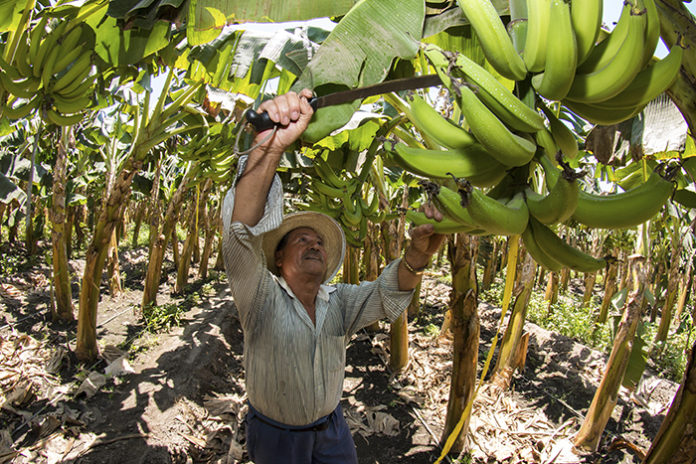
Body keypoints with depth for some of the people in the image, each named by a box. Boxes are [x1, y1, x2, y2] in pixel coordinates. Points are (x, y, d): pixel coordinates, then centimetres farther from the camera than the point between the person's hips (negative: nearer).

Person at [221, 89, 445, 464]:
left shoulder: (339, 302, -7)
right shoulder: (262, 297, -22)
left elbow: (387, 294, -22)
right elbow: (243, 230, -38)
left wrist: (418, 253, -45)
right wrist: (270, 148, -54)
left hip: (330, 428, 3)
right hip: (276, 434, -3)